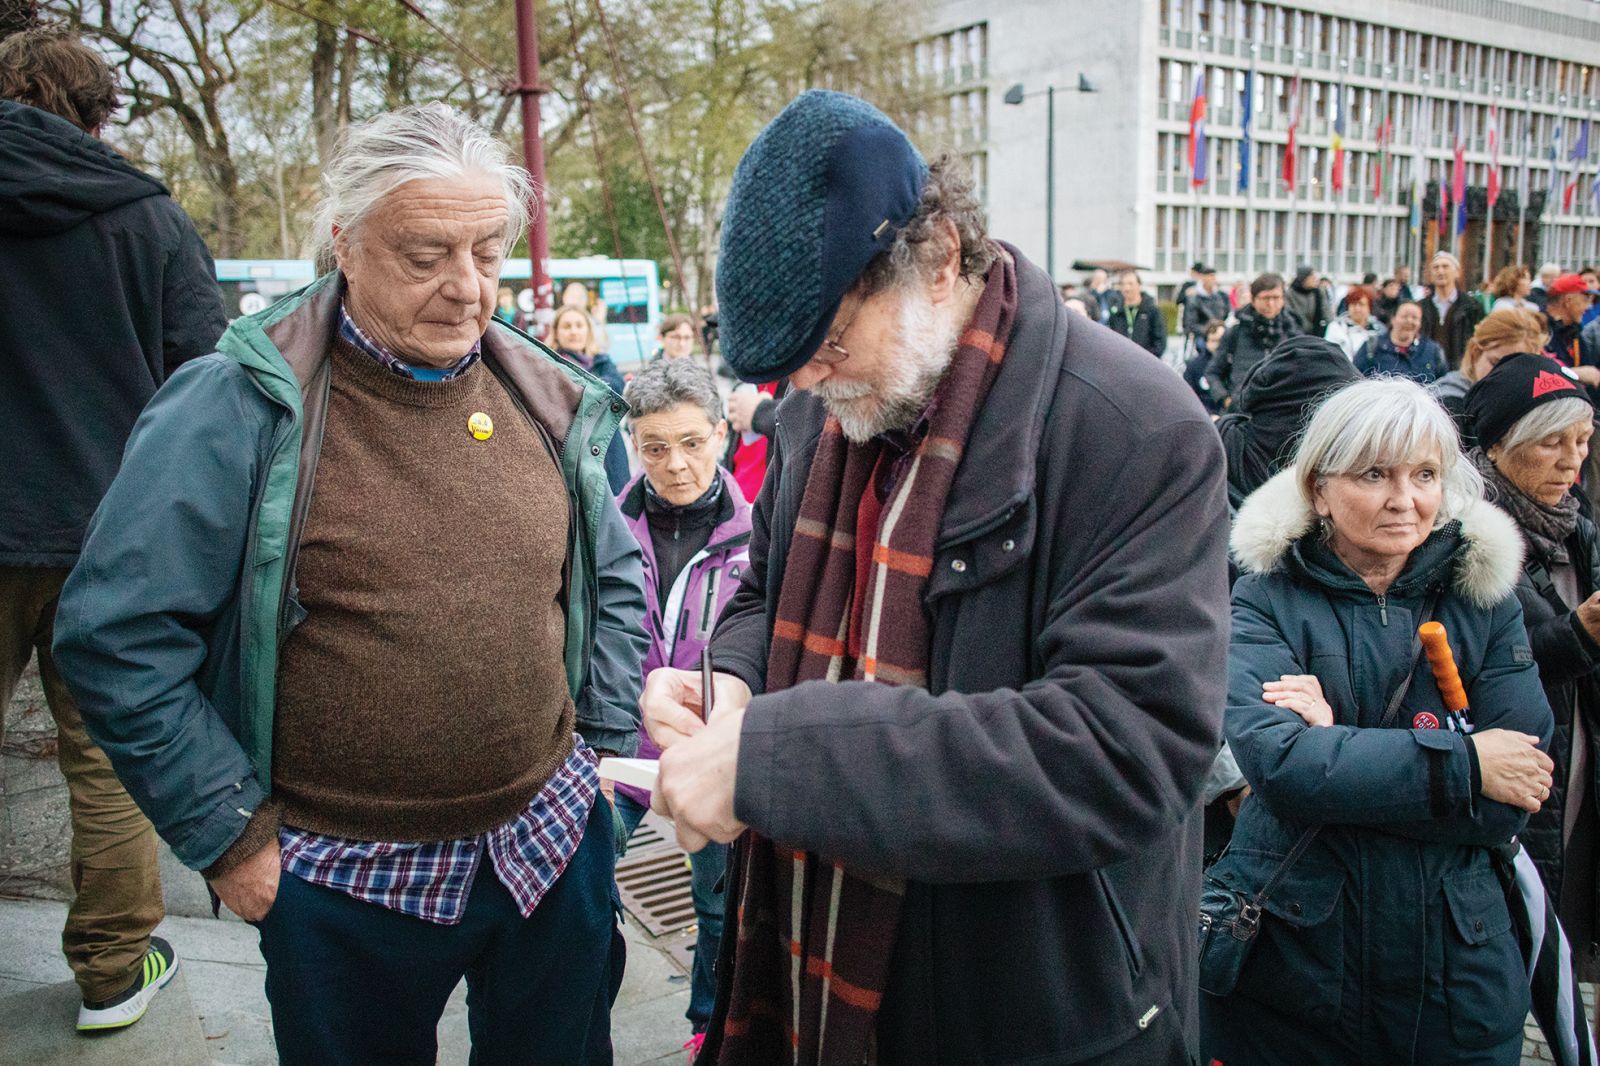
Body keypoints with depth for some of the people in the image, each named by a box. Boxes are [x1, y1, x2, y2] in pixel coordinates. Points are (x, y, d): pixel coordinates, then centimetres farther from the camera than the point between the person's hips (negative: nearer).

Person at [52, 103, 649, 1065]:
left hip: (554, 849, 4)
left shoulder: (549, 400, 0)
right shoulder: (240, 408, -14)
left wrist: (603, 751, 6)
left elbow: (614, 580, 11)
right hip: (344, 883, -3)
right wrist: (232, 835, -10)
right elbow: (119, 637, -12)